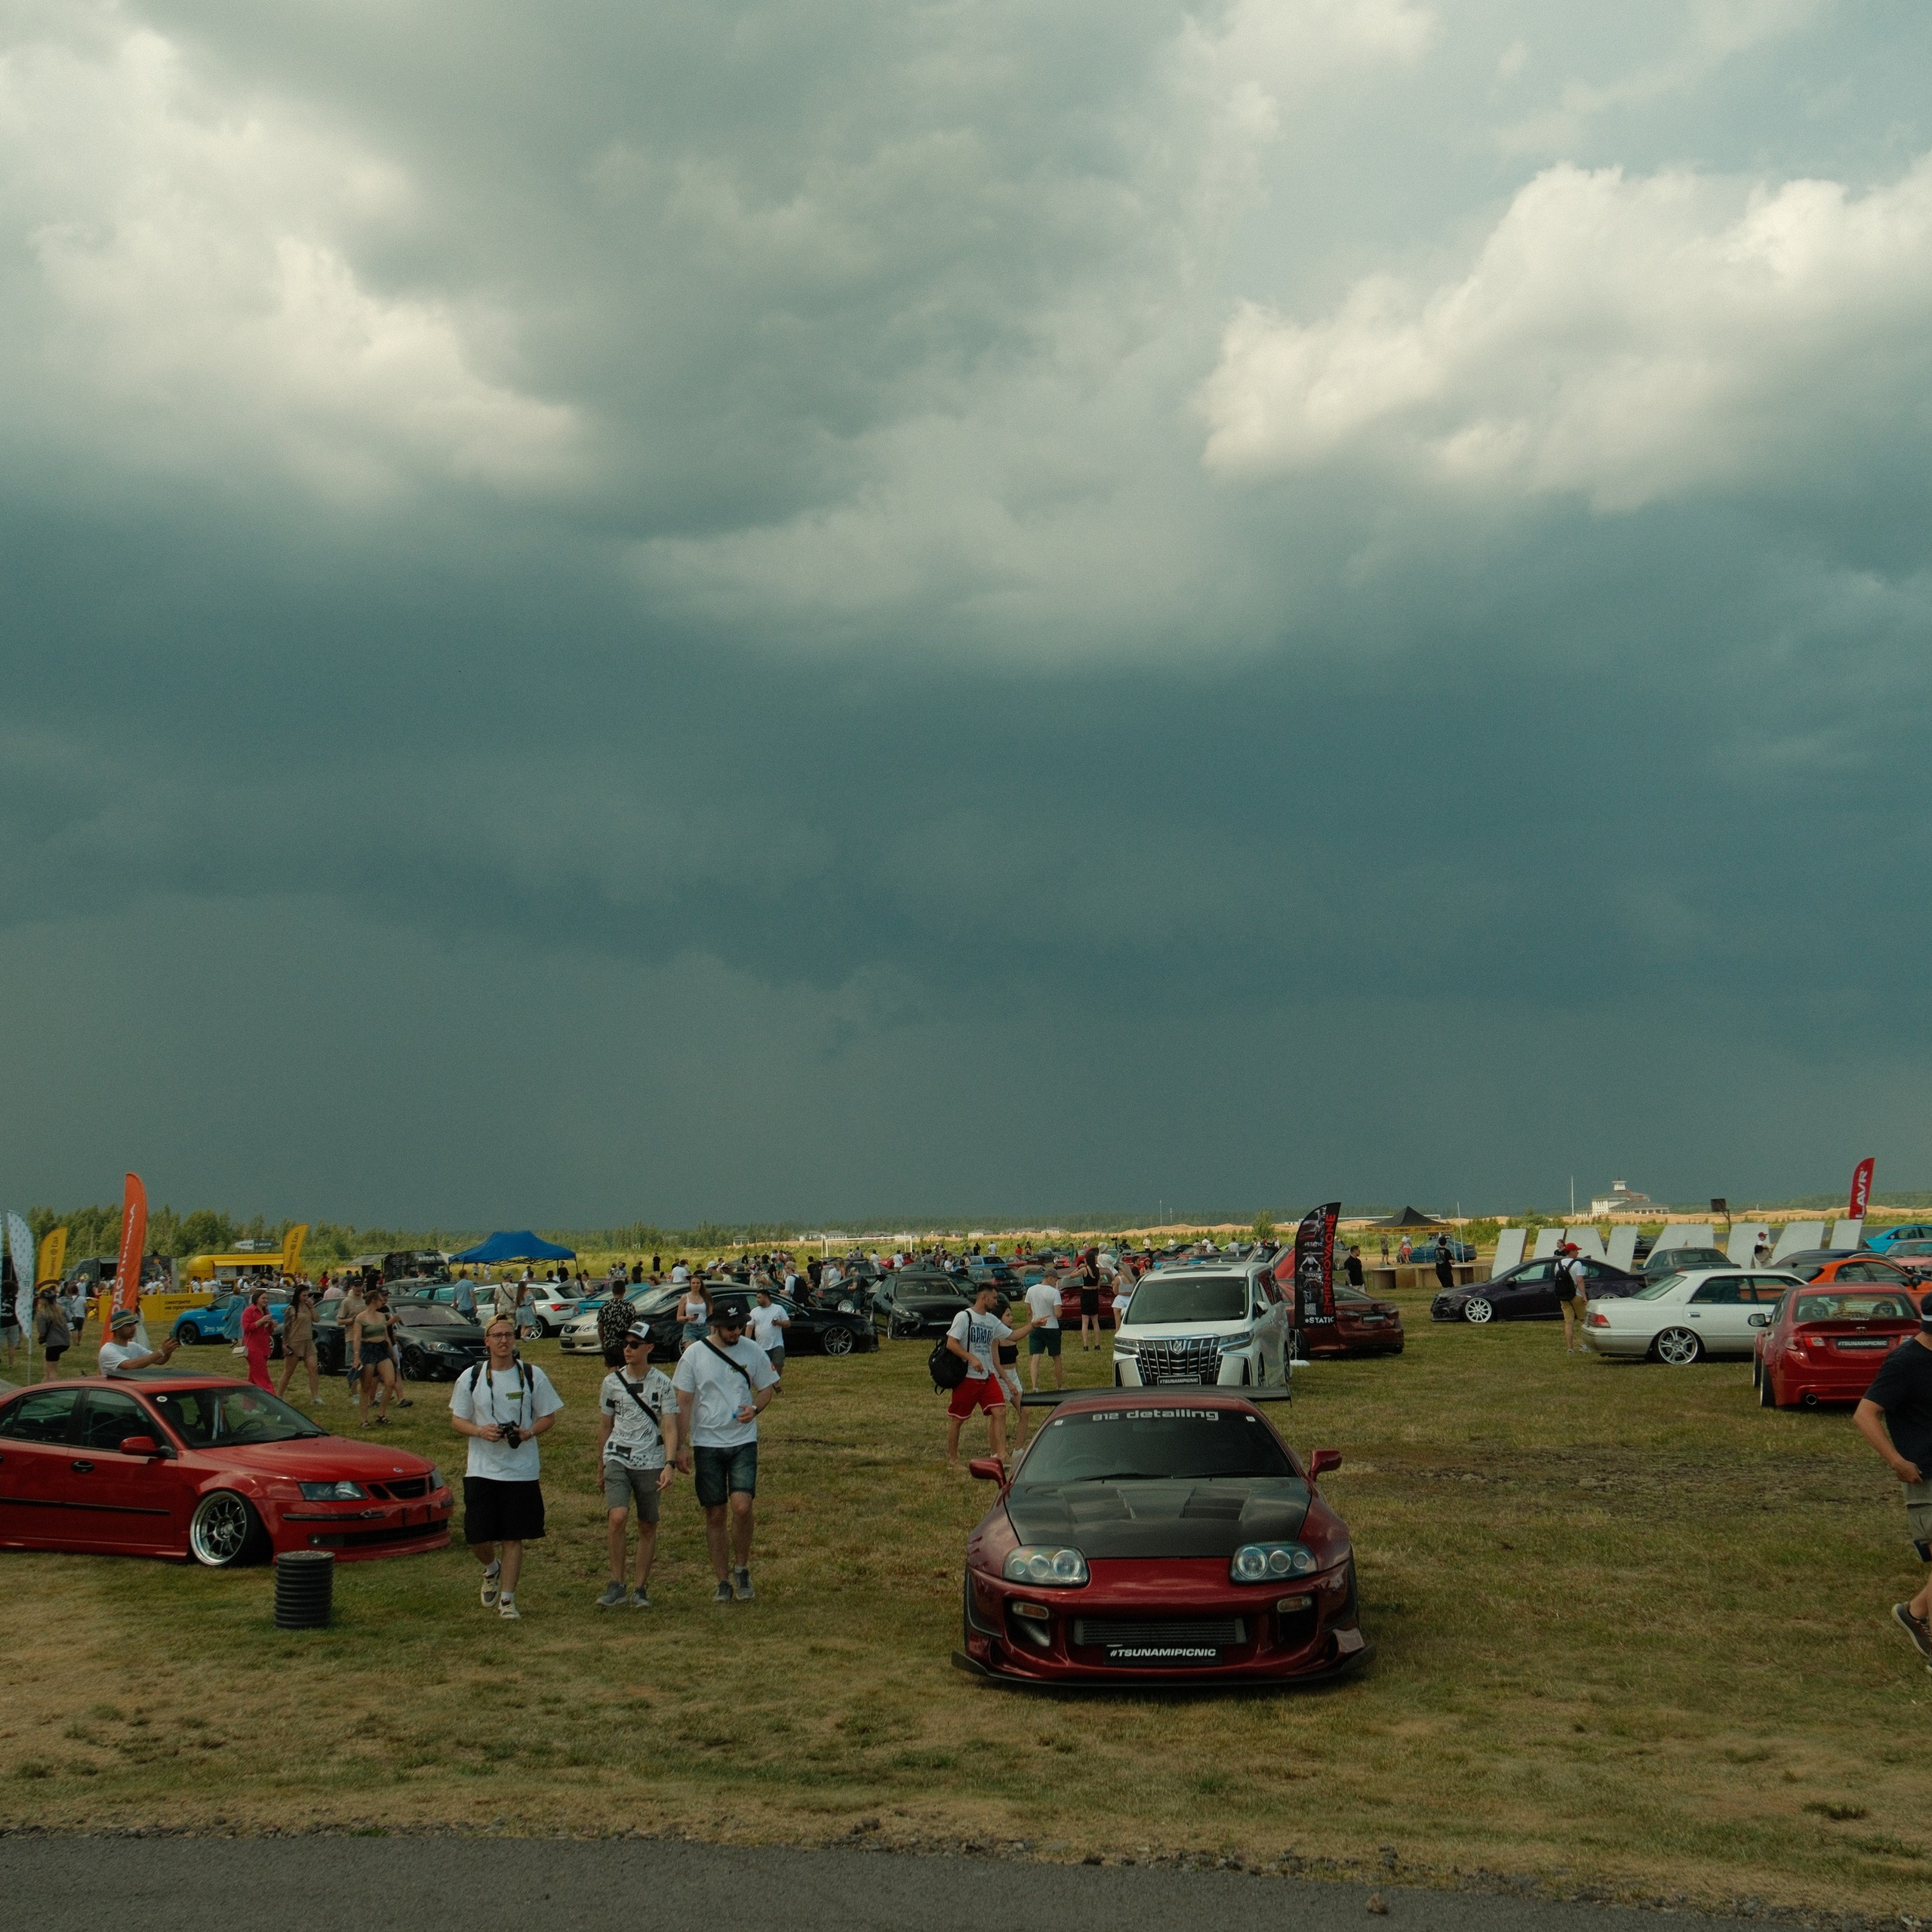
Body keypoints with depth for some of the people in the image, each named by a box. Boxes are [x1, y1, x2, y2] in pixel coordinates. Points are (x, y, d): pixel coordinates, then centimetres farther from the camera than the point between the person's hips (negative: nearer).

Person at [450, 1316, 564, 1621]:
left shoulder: (532, 1376, 1)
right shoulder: (471, 1377, 2)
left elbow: (548, 1416, 6)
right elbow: (457, 1421, 5)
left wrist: (528, 1432, -14)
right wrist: (481, 1431, -16)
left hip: (522, 1469, -1)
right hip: (481, 1468, 1)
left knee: (514, 1538, 1)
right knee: (477, 1538, 0)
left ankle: (507, 1599, 12)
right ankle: (492, 1569, 32)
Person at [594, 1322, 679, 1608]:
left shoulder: (662, 1383, -2)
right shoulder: (612, 1381, 5)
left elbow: (670, 1427, -6)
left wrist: (669, 1464, -19)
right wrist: (600, 1467, 20)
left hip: (650, 1463, -1)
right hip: (617, 1459, 1)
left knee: (648, 1527, 6)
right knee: (618, 1517, -18)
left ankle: (641, 1589, 17)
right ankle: (616, 1585, -9)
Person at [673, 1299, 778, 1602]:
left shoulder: (753, 1351, 0)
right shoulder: (694, 1354, -3)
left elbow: (767, 1389, 11)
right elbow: (683, 1402, 1)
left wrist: (754, 1409, -11)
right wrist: (682, 1446, -3)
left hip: (743, 1442, 0)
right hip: (706, 1444, 0)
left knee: (742, 1507, -15)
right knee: (715, 1514, 5)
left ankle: (742, 1569, 8)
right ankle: (723, 1580, 17)